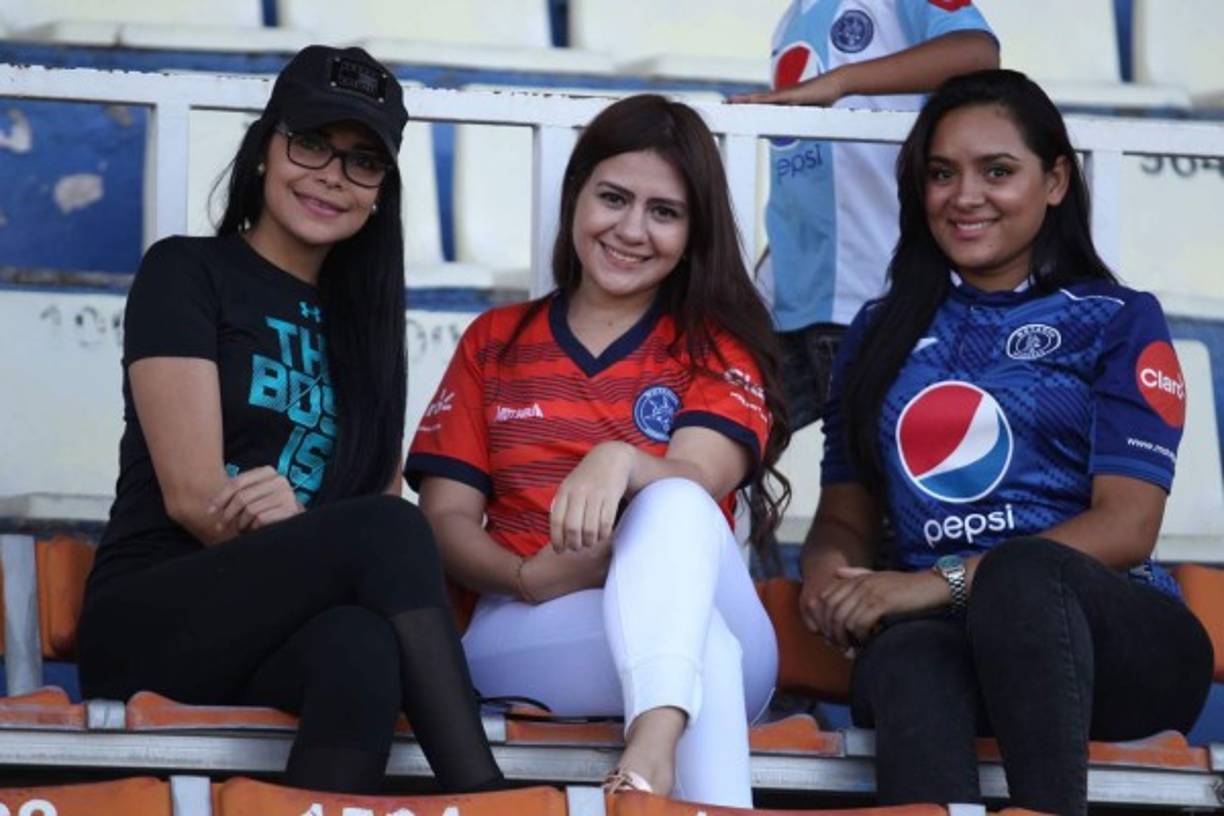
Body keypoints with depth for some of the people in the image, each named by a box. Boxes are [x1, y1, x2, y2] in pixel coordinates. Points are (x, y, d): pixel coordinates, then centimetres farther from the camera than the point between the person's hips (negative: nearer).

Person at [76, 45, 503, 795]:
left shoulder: (361, 317, 20)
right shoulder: (185, 273, 4)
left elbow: (384, 494, 6)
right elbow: (193, 495, -6)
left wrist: (296, 519, -16)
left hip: (285, 640, 4)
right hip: (154, 622, -3)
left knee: (365, 644, -37)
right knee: (387, 533, -33)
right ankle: (485, 804, -39)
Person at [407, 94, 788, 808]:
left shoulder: (720, 348, 16)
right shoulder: (495, 342, 21)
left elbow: (694, 482, -7)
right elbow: (447, 517, 11)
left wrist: (620, 460, -33)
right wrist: (529, 578, -13)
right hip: (530, 636, 0)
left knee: (674, 508, -37)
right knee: (702, 644, -35)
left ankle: (650, 759, -61)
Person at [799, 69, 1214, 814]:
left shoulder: (1120, 323, 11)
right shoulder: (882, 332, 23)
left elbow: (1126, 528, -1)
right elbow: (846, 514, 23)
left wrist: (945, 581, -13)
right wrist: (829, 574, -4)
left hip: (1110, 638, -1)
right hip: (942, 633, 2)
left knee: (1018, 569, -40)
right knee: (904, 657, -39)